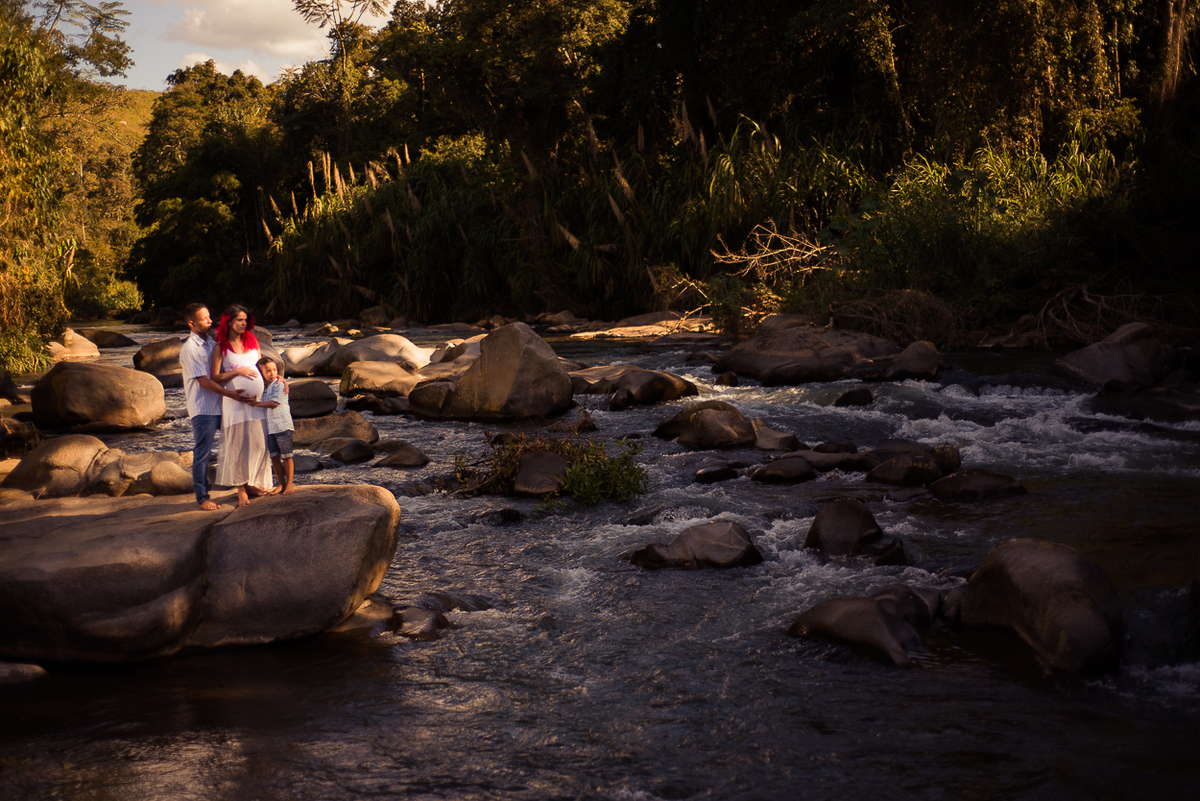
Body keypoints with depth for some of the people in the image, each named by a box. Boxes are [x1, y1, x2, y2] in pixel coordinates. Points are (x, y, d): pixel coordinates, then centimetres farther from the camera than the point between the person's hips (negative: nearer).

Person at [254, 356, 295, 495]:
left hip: (282, 425, -6)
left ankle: (289, 484, 8)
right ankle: (281, 484, 16)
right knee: (274, 457, 8)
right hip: (268, 427, 6)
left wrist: (256, 403, -19)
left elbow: (275, 403, -19)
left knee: (286, 456, 1)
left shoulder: (279, 385, -9)